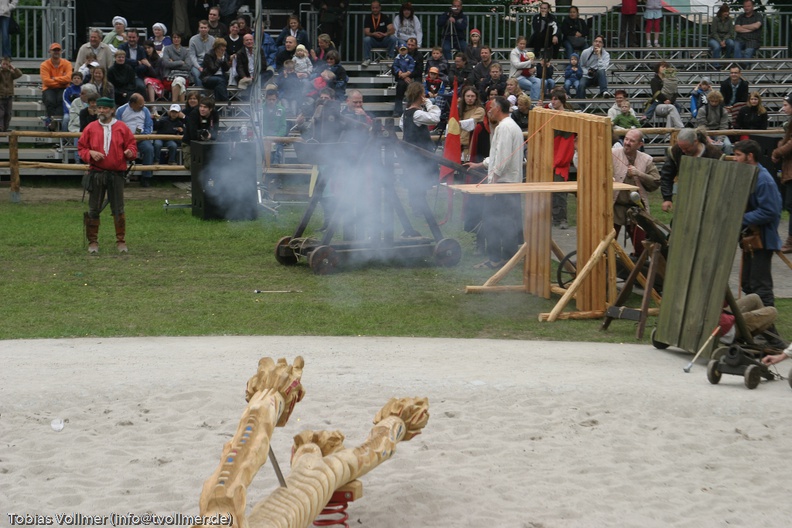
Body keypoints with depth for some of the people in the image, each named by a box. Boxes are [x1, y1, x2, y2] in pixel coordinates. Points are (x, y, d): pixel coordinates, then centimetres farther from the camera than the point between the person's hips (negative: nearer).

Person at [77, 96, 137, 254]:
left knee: (118, 209, 3)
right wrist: (90, 153, -12)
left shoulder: (121, 128, 4)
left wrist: (130, 152, -15)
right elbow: (81, 148, 8)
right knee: (93, 209, 3)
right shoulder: (90, 128, 5)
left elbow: (132, 144, 7)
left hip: (116, 174, -1)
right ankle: (93, 242, 11)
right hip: (96, 174, 1)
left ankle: (121, 241, 13)